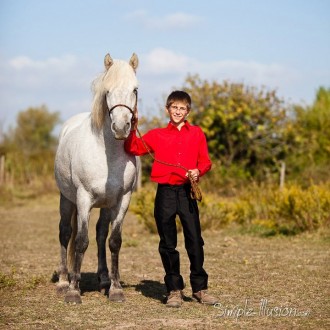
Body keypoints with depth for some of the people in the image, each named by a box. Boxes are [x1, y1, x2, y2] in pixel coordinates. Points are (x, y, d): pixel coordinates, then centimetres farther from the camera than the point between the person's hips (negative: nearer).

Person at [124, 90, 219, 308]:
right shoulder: (157, 135, 7)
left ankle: (200, 288, 12)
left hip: (187, 192, 0)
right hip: (165, 192, 0)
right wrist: (132, 129, -12)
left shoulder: (197, 134, 8)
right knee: (168, 244, 4)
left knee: (195, 241, 1)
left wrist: (199, 170, -15)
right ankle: (174, 290, 13)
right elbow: (134, 149, 0)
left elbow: (205, 161, 5)